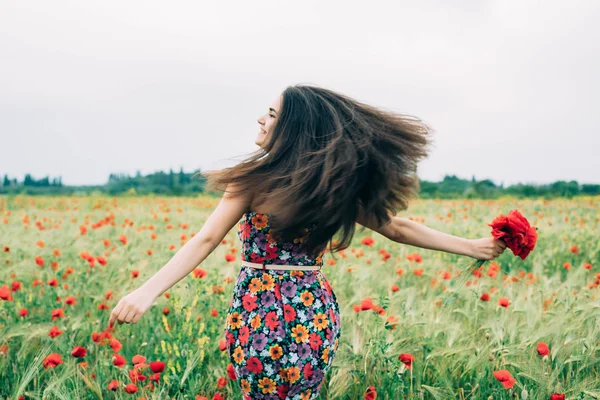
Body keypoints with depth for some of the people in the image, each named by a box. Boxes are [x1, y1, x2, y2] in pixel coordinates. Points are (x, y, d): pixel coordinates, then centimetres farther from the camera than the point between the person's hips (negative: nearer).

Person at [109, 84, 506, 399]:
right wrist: (471, 246, 15)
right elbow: (398, 228, 7)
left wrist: (148, 291, -23)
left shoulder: (255, 178, -10)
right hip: (317, 312, 5)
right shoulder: (339, 185, 3)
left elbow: (206, 240, -17)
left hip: (263, 314, -4)